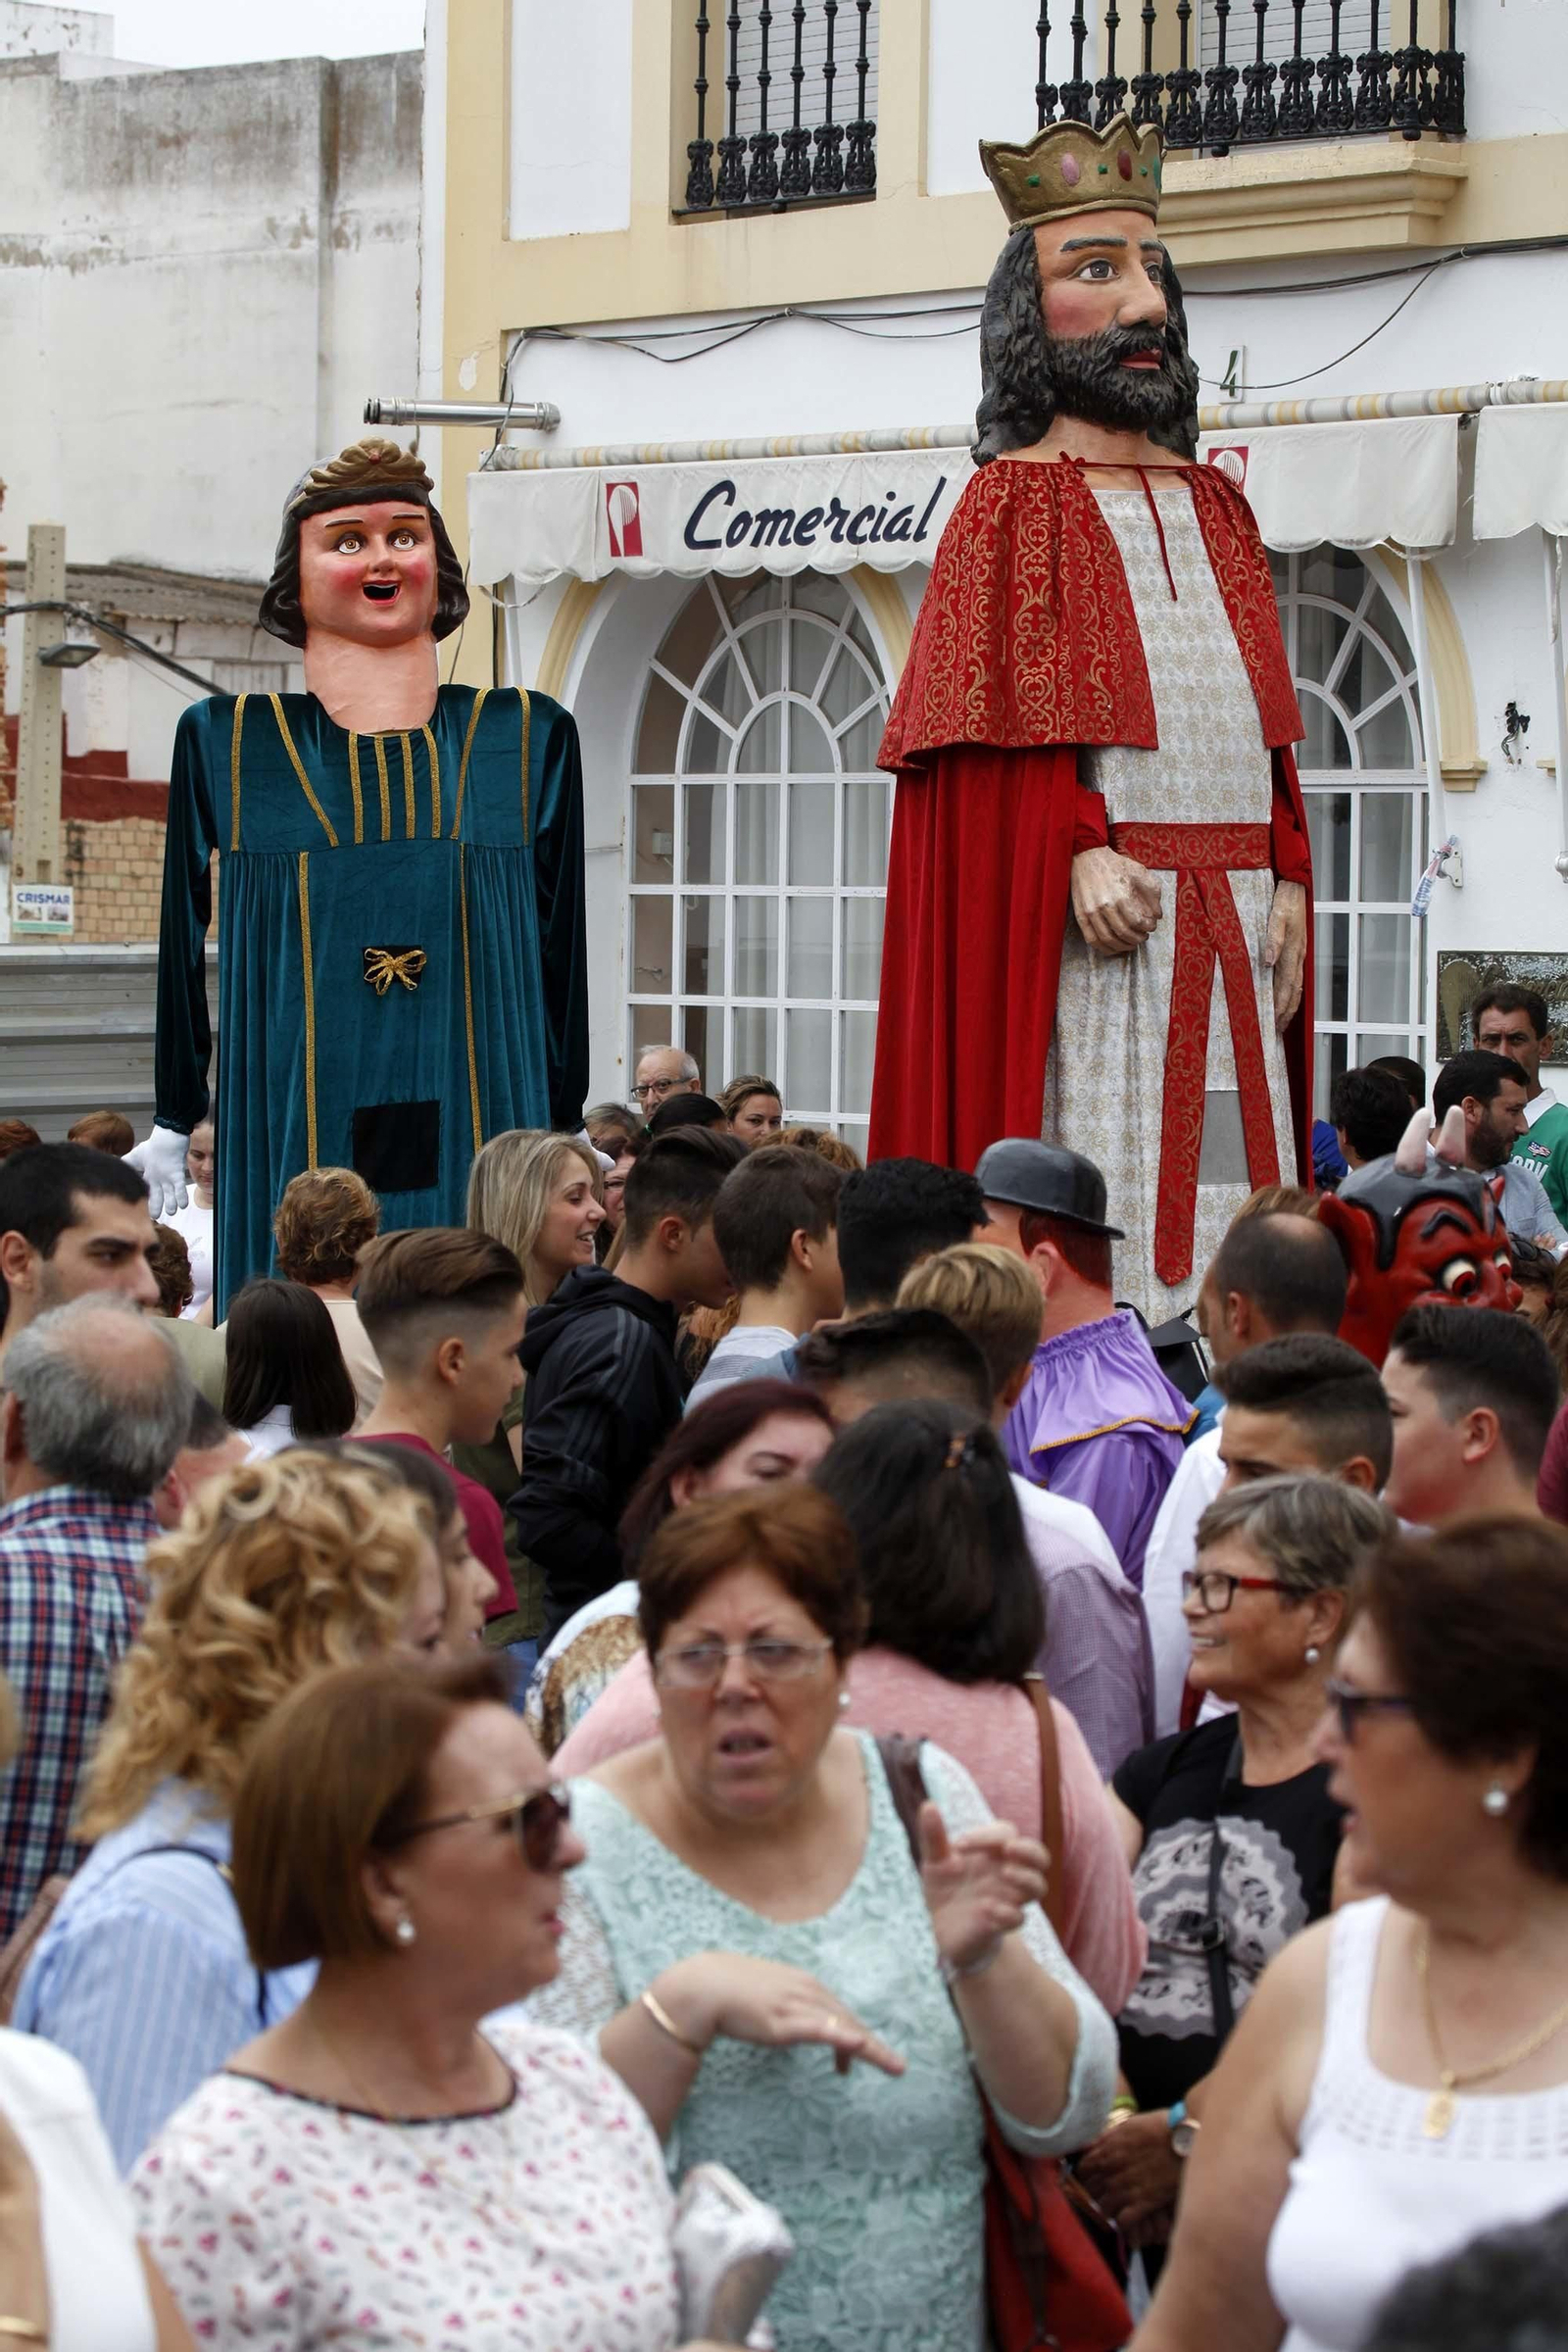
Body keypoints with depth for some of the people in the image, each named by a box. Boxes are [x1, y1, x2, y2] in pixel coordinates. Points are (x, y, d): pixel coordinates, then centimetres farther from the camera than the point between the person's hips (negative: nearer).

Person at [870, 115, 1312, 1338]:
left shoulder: (1213, 504, 19)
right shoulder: (1017, 501, 1)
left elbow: (1266, 719, 17)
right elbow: (999, 710, -9)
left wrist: (1288, 877, 5)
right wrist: (1078, 853, -21)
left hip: (1231, 934, 6)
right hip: (1092, 924, -6)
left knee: (1228, 1189, 2)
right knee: (1089, 1225, -9)